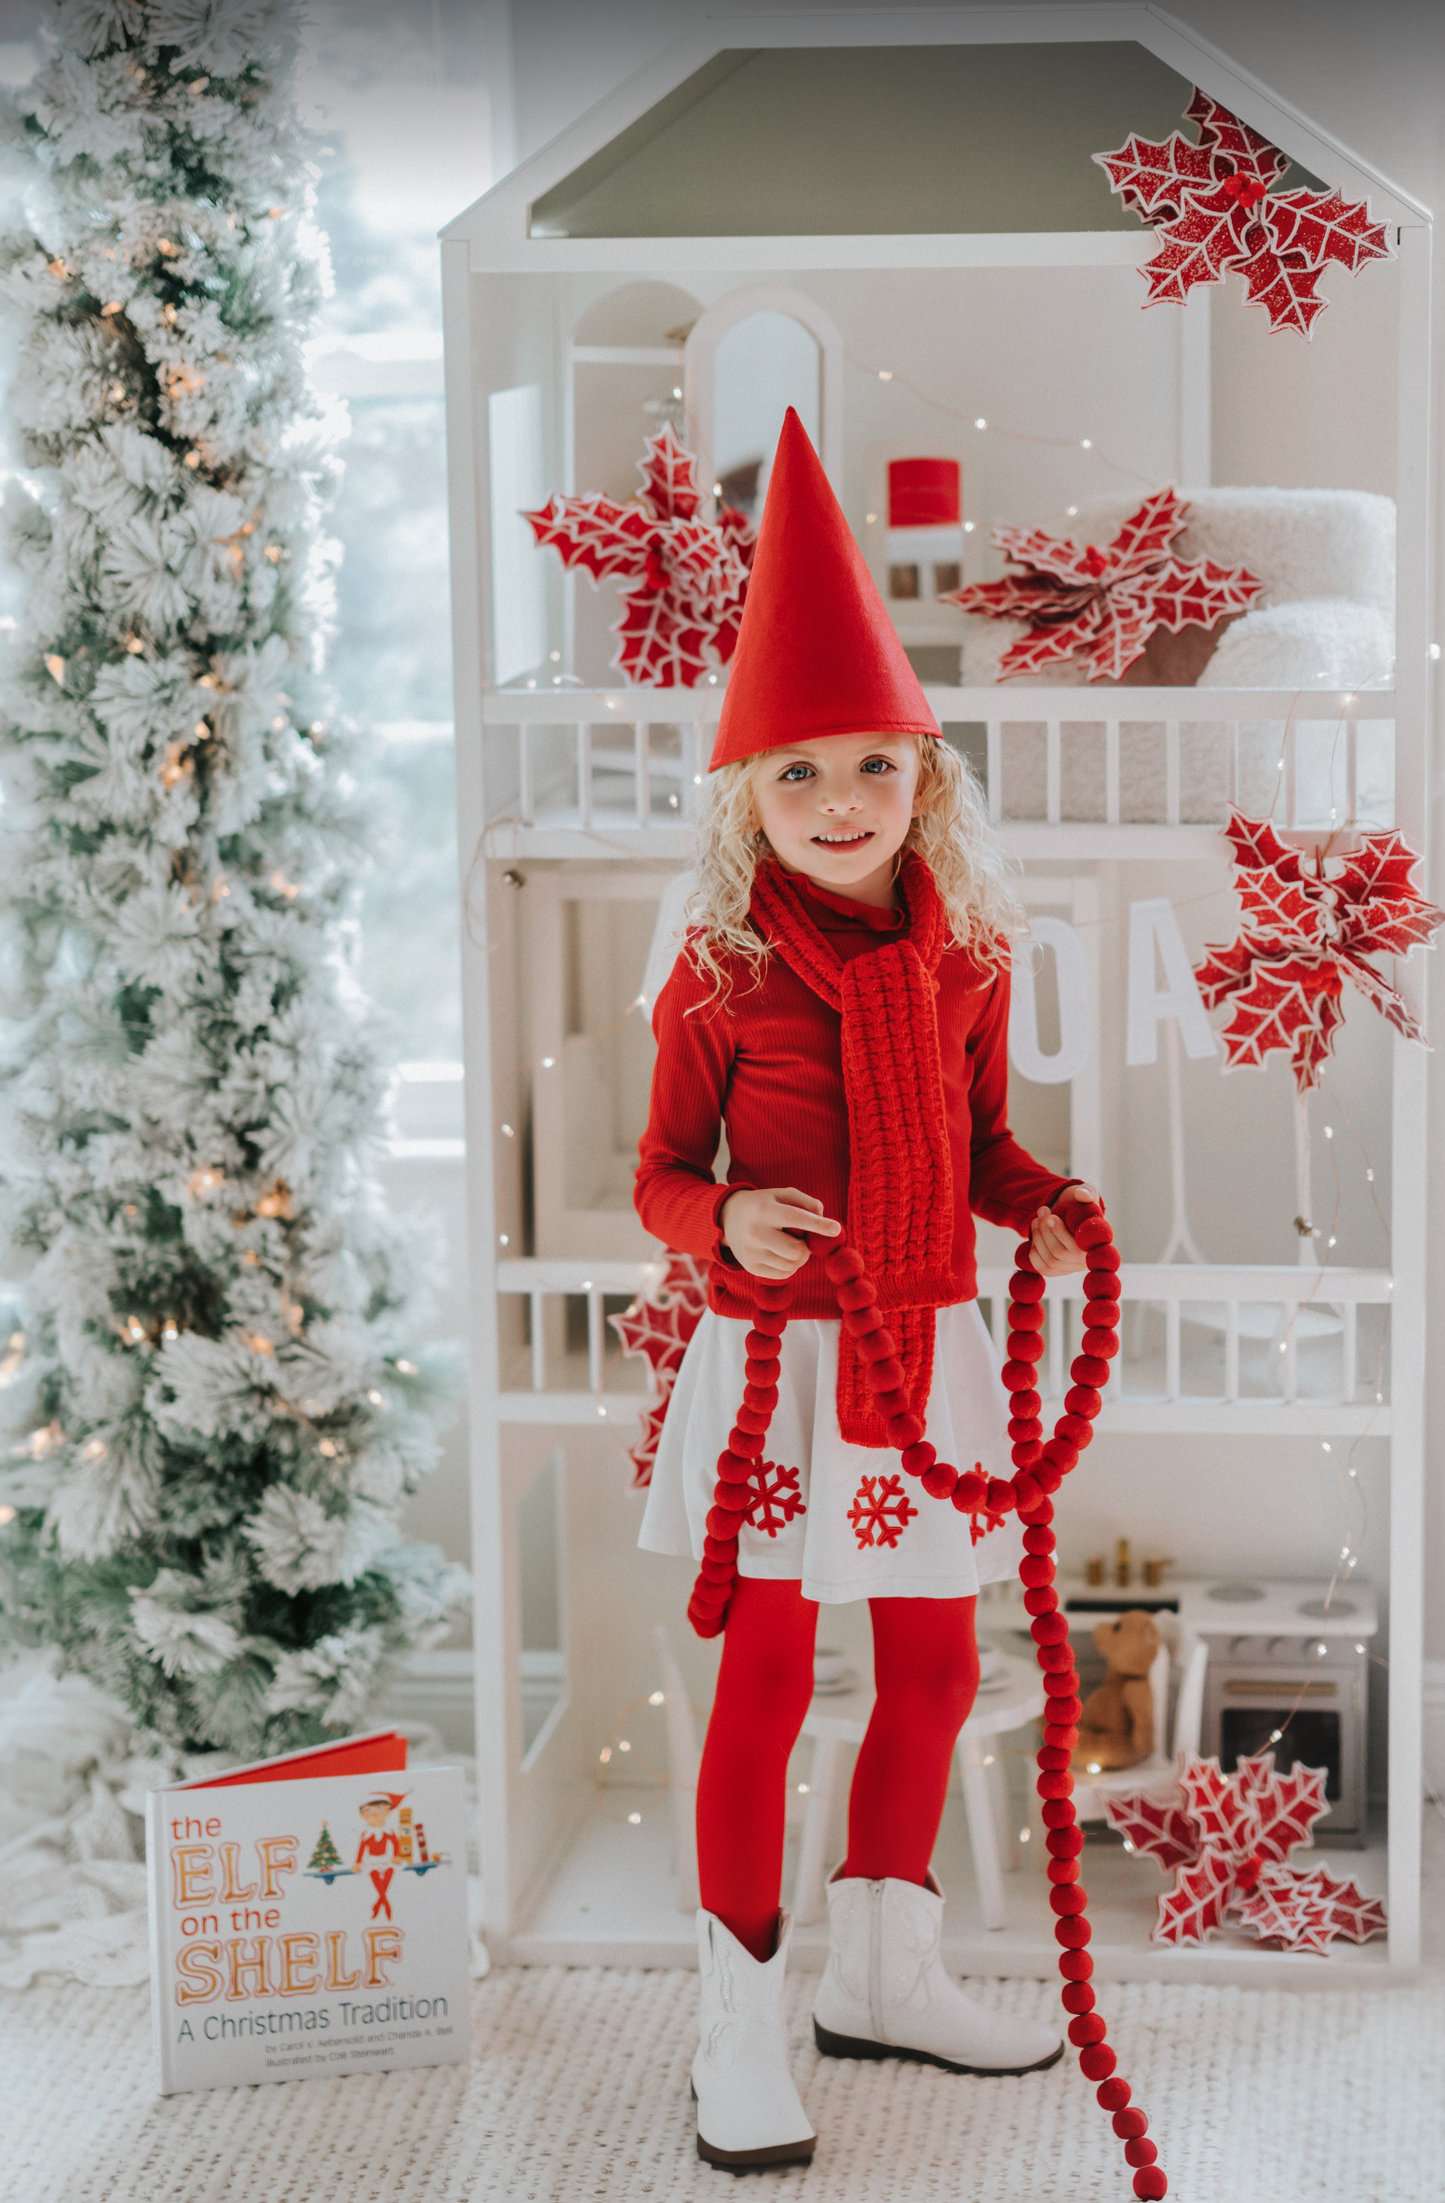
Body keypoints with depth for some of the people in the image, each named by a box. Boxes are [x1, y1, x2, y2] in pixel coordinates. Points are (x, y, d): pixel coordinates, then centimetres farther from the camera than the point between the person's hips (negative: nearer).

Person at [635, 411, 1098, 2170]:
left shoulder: (966, 955, 2)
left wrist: (1043, 1210, -7)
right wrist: (729, 1226, -24)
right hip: (778, 1354, -4)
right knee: (766, 1678, 1)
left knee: (934, 1667, 12)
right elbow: (662, 1176, -3)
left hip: (932, 1350, 4)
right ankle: (741, 2028, 11)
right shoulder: (721, 975, -9)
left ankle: (881, 1973, 31)